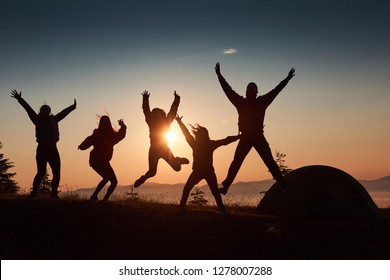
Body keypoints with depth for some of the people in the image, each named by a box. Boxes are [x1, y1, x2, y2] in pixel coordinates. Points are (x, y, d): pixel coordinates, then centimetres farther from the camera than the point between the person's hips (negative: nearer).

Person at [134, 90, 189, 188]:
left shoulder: (166, 122, 2)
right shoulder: (151, 122, -2)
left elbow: (173, 111, -3)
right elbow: (146, 110, -13)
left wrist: (176, 100, -11)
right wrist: (145, 99, -23)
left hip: (165, 149, 2)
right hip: (154, 150, -1)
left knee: (177, 168, -2)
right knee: (152, 172, -7)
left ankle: (177, 160, 35)